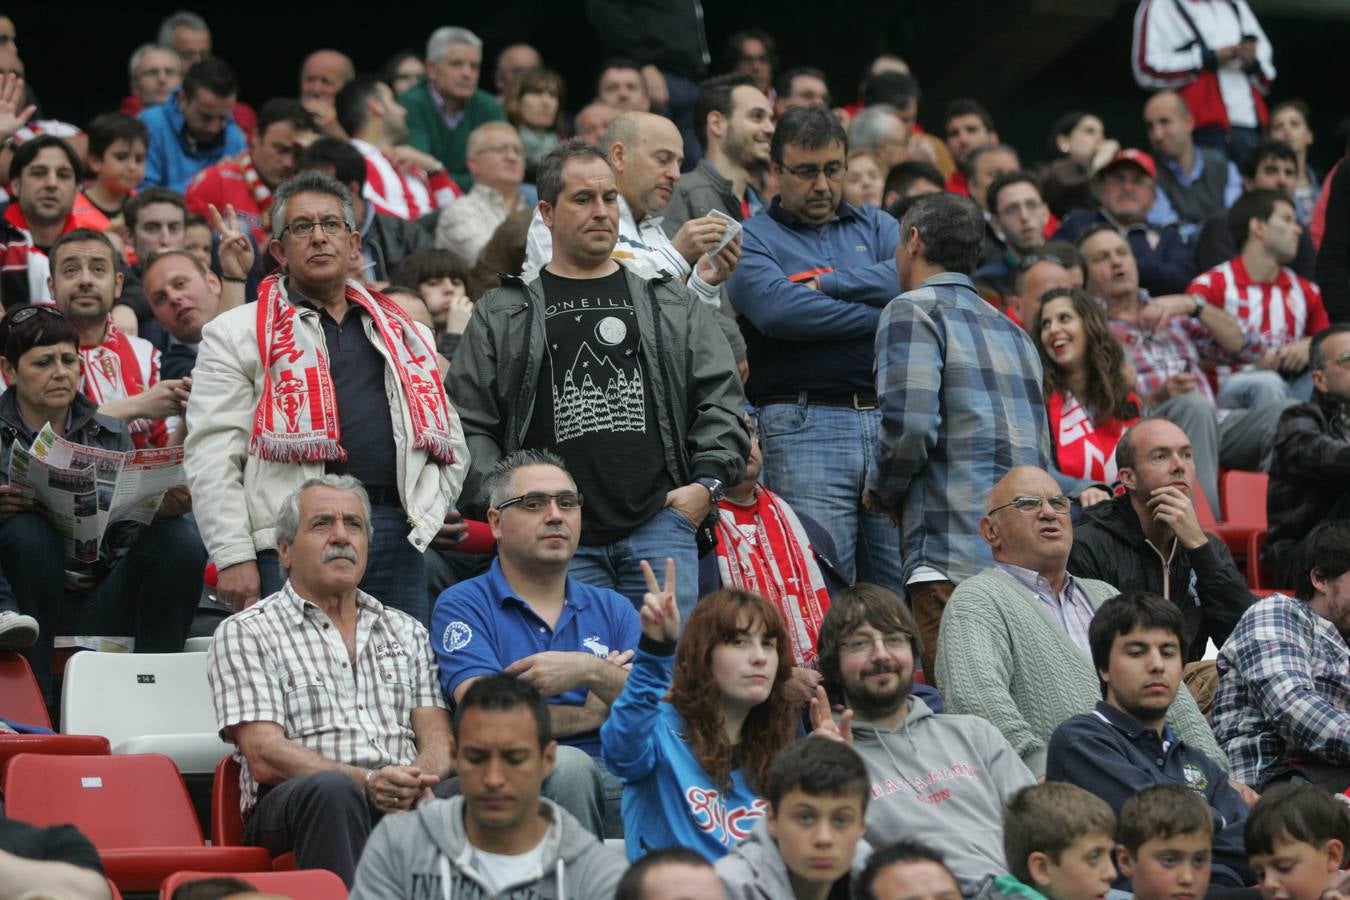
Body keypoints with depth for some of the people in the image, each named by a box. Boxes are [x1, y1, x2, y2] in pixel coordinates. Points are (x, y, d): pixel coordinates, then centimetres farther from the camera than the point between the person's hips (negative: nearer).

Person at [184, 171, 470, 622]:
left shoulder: (403, 333, 21)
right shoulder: (237, 333, 7)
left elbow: (449, 439, 27)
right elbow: (212, 457, -2)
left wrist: (431, 507, 10)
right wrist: (234, 558, -11)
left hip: (396, 537, 4)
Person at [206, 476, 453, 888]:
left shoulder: (406, 632, 26)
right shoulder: (244, 634, 10)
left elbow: (438, 737, 15)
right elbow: (265, 758, -2)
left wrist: (418, 778, -11)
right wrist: (367, 782, -18)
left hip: (406, 804, 3)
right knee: (332, 790, -39)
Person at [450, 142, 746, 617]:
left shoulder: (673, 306, 17)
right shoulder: (500, 314, 12)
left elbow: (720, 398, 15)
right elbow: (469, 421, 8)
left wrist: (708, 482, 1)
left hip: (659, 523, 1)